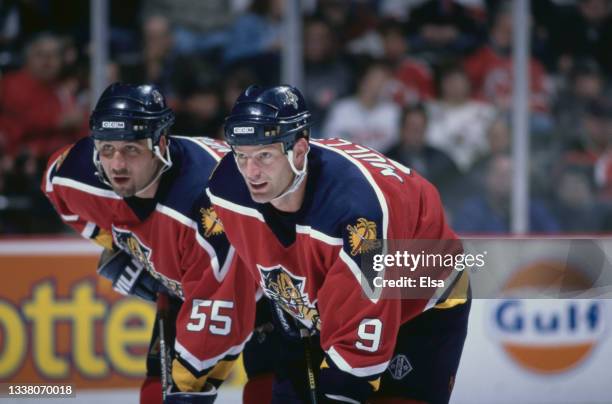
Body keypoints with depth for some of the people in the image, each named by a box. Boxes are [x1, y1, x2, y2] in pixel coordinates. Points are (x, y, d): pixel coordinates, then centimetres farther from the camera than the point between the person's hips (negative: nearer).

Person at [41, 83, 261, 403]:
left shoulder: (208, 201, -43)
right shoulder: (80, 173, -23)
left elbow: (216, 316, -40)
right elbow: (60, 184, 5)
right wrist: (115, 248, 2)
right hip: (179, 281, 6)